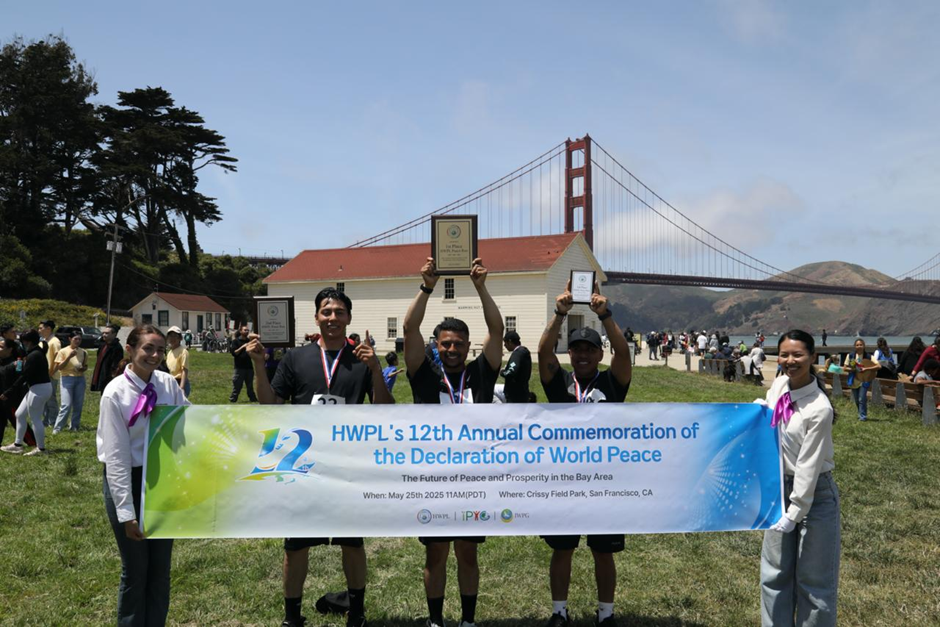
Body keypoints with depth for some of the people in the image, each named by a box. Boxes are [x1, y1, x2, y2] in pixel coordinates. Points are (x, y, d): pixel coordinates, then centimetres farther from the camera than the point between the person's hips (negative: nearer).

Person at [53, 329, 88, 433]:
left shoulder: (83, 352, 8)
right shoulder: (63, 351, -2)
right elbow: (59, 367, -8)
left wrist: (83, 369, -6)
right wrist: (69, 356, -18)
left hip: (80, 379, 4)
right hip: (67, 378, -4)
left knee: (78, 405, 4)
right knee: (66, 405, -10)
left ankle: (74, 426, 16)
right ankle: (57, 428, -2)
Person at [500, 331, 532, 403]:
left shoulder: (518, 353, -17)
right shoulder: (524, 351, 13)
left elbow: (511, 372, -30)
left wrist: (502, 372, -10)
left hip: (515, 395, -10)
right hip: (521, 394, 10)